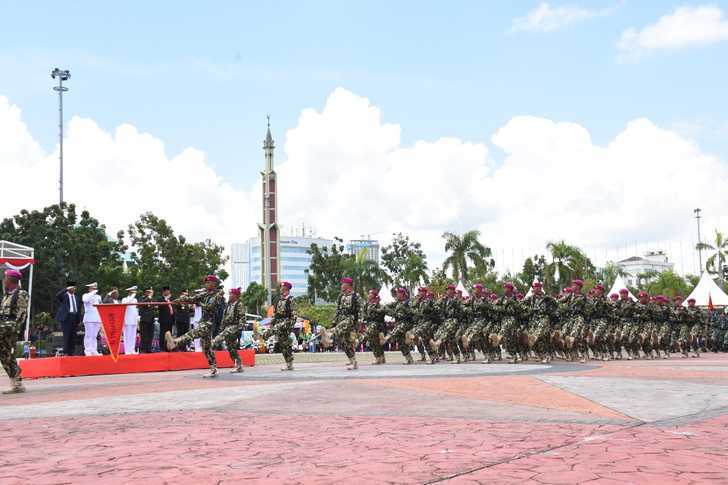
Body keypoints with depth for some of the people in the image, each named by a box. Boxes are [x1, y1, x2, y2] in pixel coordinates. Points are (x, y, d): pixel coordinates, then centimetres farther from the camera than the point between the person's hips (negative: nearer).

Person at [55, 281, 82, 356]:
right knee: (66, 335, -7)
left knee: (73, 336, 4)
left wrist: (79, 319, 11)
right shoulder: (64, 295, 2)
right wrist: (66, 289, -19)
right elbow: (57, 296, -20)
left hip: (75, 317, 5)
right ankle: (66, 352, -5)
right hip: (66, 317, -5)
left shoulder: (77, 297, 18)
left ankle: (71, 352, 7)